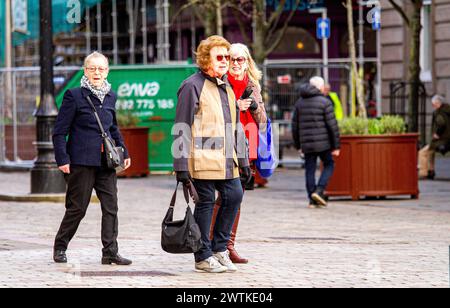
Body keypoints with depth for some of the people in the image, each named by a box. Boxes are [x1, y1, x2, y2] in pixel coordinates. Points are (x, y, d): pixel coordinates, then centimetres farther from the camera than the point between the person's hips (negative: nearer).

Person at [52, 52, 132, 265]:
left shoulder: (110, 96, 13)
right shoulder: (74, 96, -4)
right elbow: (59, 131, -5)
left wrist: (123, 152, 20)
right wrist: (62, 159, -12)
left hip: (106, 161, 5)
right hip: (82, 161, -5)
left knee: (111, 206, -1)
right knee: (77, 207, 0)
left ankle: (110, 252, 1)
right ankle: (60, 247, 18)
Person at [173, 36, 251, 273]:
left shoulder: (227, 88, 18)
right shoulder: (193, 86, -7)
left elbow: (236, 127, 24)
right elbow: (182, 128, -10)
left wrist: (242, 160, 20)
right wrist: (181, 165, -14)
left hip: (226, 161, 8)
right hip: (203, 159, -8)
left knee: (234, 196, 6)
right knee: (205, 203, -2)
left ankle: (219, 248, 20)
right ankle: (203, 257, 8)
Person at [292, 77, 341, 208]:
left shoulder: (300, 102, 8)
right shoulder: (324, 102, -7)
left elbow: (295, 126, 11)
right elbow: (332, 126, -10)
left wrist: (298, 145, 19)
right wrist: (336, 146, -6)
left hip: (307, 143, 4)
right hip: (323, 142, -4)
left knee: (310, 170, 8)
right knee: (329, 165, 11)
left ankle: (313, 200, 7)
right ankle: (319, 191, -6)